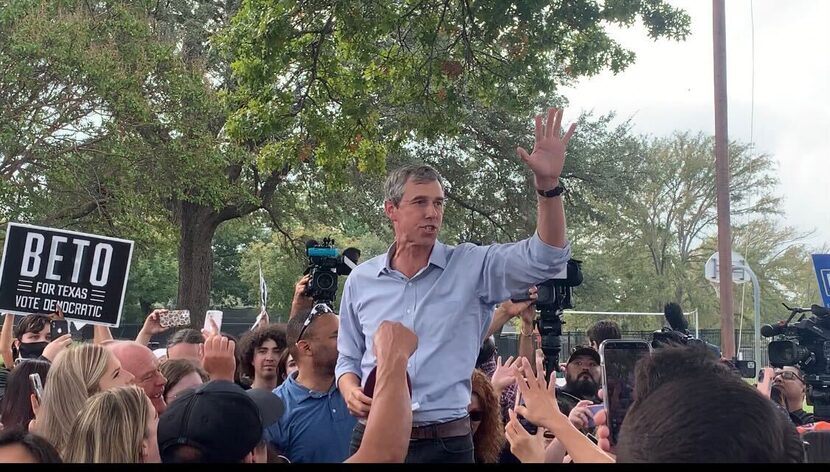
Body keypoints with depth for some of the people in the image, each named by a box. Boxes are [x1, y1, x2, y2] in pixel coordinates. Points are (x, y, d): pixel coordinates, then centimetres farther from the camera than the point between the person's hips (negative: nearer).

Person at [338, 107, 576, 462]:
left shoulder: (472, 267, -1)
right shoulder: (361, 280, 5)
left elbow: (545, 258, -13)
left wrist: (548, 183, -25)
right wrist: (350, 391, -6)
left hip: (445, 442, -1)